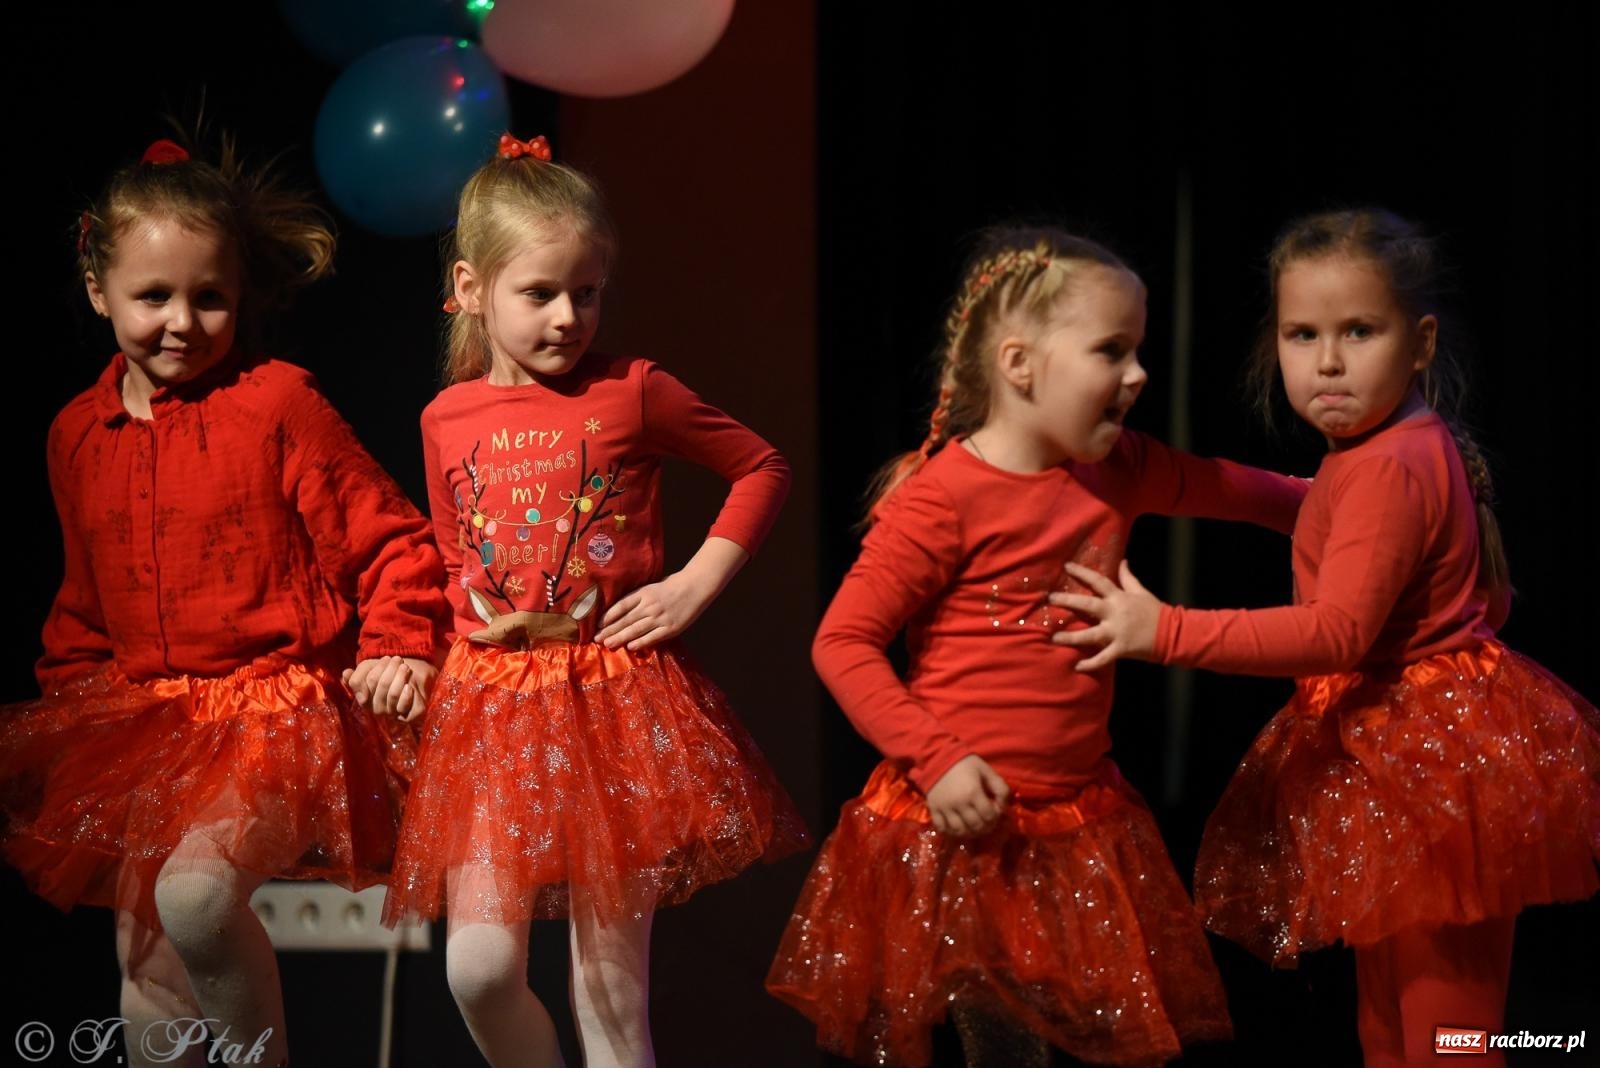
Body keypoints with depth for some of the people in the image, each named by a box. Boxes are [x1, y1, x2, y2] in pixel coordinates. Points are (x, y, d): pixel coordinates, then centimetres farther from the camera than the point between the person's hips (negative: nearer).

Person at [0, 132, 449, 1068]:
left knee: (196, 893, -29)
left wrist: (398, 647, -16)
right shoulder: (80, 435, 11)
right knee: (145, 960, 9)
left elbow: (393, 538, -4)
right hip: (144, 720, 7)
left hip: (279, 712, -6)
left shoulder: (276, 404, -7)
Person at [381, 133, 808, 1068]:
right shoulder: (447, 420, 6)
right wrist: (475, 623, 4)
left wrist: (698, 585, -1)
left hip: (617, 696, -2)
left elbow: (764, 468, 8)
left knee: (612, 981, 1)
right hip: (491, 708, 2)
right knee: (480, 967, -9)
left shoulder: (633, 393, -2)